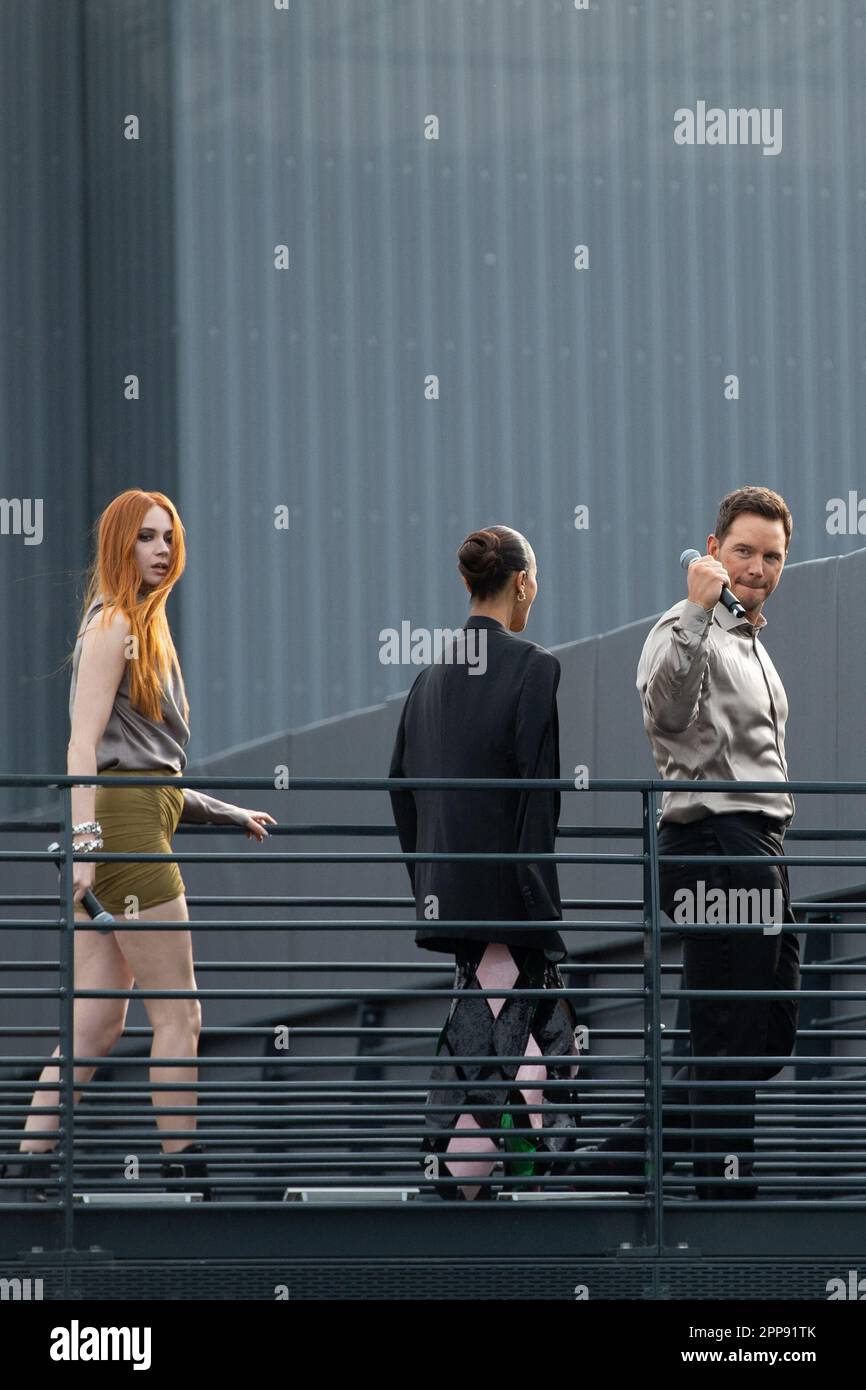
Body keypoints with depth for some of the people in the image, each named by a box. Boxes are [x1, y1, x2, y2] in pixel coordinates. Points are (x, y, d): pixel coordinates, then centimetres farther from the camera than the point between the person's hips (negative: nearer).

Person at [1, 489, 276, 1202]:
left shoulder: (145, 625, 22)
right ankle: (184, 1171, -3)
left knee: (98, 1020, 4)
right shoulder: (113, 623, -6)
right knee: (178, 1015, -6)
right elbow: (84, 741, -15)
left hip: (139, 816, 9)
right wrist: (86, 835, -24)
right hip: (123, 821, -9)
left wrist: (224, 813, 28)